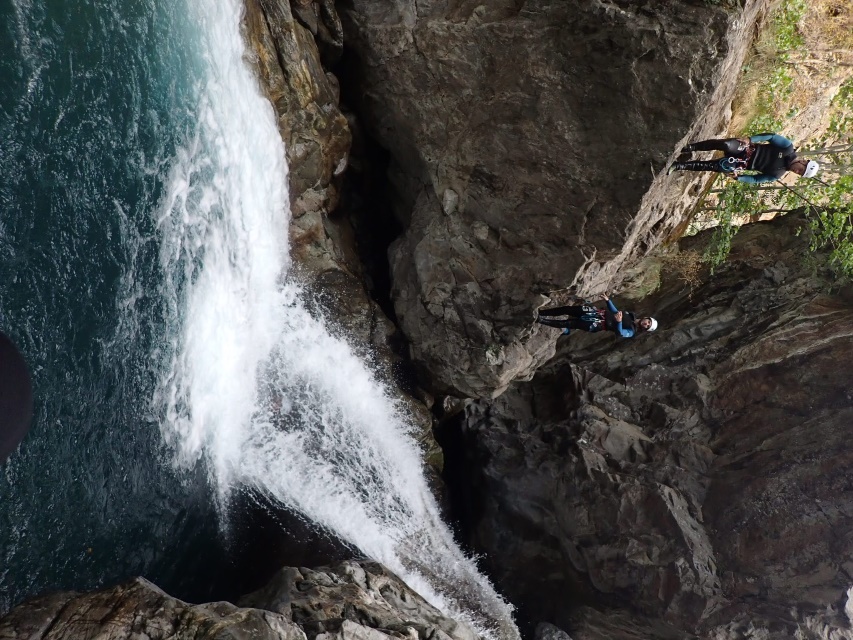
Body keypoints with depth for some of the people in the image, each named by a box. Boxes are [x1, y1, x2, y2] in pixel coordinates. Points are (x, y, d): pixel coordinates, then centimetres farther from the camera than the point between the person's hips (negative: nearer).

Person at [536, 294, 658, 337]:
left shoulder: (631, 332, -7)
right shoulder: (631, 316, 15)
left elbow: (620, 333, -28)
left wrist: (619, 322, -47)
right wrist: (608, 300, 15)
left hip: (599, 324, -7)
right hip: (600, 313, 7)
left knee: (569, 323, -20)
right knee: (568, 309, -6)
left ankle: (540, 320, -15)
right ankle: (540, 312, 0)